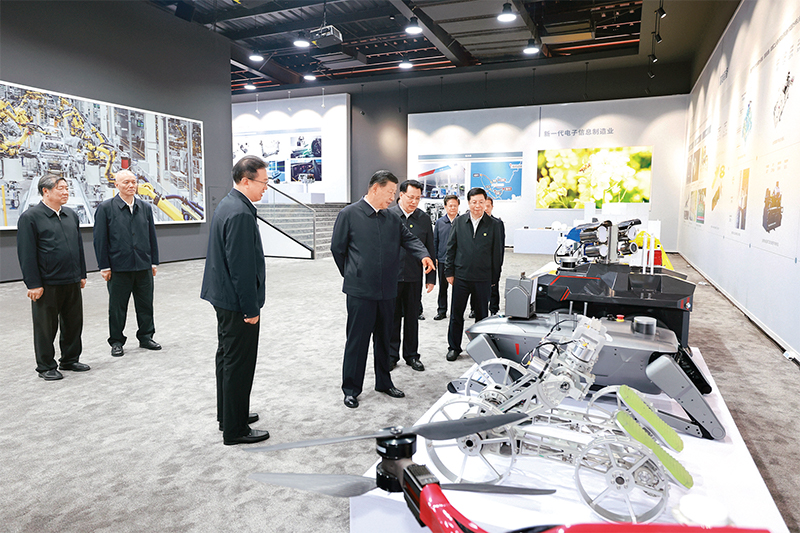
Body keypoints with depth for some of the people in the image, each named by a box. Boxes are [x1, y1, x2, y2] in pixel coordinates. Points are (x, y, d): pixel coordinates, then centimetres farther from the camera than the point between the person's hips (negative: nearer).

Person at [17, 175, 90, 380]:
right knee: (46, 327, 5)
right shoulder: (30, 217, -7)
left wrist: (82, 275, 15)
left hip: (72, 282, 6)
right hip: (47, 284, -6)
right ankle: (46, 367, 18)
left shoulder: (71, 215, 11)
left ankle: (70, 360, 28)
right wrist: (33, 284, -13)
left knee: (73, 323, 13)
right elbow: (26, 253, -10)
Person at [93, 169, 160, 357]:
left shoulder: (145, 207, 9)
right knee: (117, 307, 8)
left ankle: (146, 337, 26)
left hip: (143, 266, 3)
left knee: (145, 305, 11)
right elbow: (100, 240, -3)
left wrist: (154, 262, 8)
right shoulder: (105, 208, -2)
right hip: (118, 268, -3)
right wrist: (104, 266, -7)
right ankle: (116, 341, 21)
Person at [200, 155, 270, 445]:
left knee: (227, 358, 20)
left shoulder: (227, 205, 10)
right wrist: (250, 308, -18)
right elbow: (241, 266, -24)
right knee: (239, 364, 0)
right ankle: (235, 430, 13)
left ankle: (228, 414, 37)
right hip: (237, 301, -11)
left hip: (224, 297, 11)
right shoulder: (240, 214, -22)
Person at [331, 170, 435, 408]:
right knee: (357, 340, 2)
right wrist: (351, 275, 7)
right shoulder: (349, 214, -5)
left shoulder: (392, 219, 11)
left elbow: (409, 239, 5)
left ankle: (384, 382, 32)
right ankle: (351, 389, 16)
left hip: (387, 290, 6)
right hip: (360, 291, -5)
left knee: (384, 339, 16)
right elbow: (337, 248, 0)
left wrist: (424, 255, -15)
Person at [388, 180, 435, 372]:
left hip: (414, 277, 2)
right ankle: (391, 355, 21)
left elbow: (430, 250, 8)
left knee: (412, 317, 11)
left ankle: (412, 355, 24)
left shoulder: (424, 219, 6)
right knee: (392, 317, 7)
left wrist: (431, 278, 5)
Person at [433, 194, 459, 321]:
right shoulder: (440, 222, 7)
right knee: (442, 286, 8)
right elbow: (435, 241, 10)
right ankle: (442, 311, 17)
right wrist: (434, 257, 4)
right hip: (443, 259, 2)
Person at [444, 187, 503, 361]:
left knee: (482, 315, 10)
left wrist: (494, 278, 3)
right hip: (461, 276, 1)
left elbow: (497, 253, 4)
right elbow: (451, 248, 6)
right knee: (456, 314, 7)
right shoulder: (459, 222, 3)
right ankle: (454, 347, 21)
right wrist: (449, 272, 1)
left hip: (483, 278, 0)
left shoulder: (493, 225, 0)